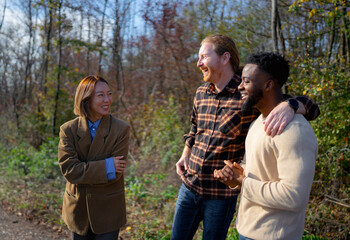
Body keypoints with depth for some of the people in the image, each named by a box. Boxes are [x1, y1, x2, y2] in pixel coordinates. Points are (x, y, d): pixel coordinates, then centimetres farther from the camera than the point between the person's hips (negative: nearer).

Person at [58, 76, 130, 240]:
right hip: (78, 210, 2)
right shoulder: (68, 129, -6)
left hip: (108, 211, -2)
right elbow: (68, 169, -16)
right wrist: (106, 166, -22)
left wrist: (83, 171, -15)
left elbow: (116, 171, -16)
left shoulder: (121, 129, -11)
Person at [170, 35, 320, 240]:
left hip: (221, 194, -5)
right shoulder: (201, 93, 3)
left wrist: (289, 105, -37)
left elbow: (311, 108, -16)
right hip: (189, 186, 5)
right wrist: (184, 156, 8)